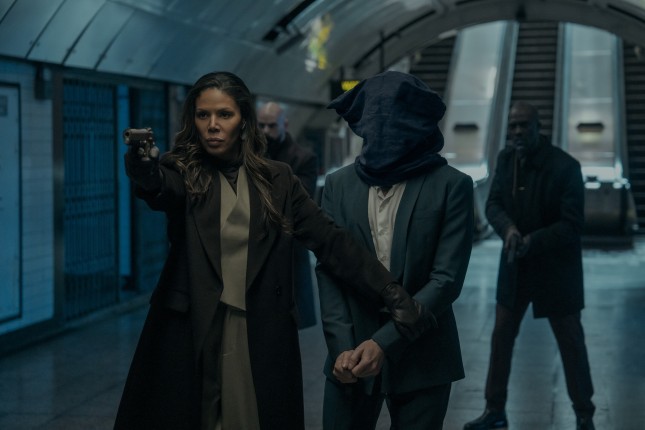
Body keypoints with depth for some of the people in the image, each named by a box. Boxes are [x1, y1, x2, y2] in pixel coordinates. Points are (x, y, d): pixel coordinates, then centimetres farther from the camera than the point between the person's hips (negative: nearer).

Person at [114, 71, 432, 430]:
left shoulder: (278, 181, 6)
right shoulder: (184, 173, 1)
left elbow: (331, 241, 0)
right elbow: (161, 187, -23)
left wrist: (389, 291, -11)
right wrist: (147, 174, -48)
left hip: (264, 340, 1)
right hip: (192, 335, -1)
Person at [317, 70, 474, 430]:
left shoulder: (451, 186, -3)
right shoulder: (339, 184, 6)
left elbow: (446, 279, -9)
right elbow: (328, 271, 2)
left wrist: (385, 342, -16)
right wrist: (342, 346, -10)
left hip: (420, 359, -2)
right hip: (352, 353, 2)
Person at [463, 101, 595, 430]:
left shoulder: (565, 167, -20)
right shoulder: (505, 158, -2)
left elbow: (572, 224, -20)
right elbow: (493, 204, -1)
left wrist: (532, 242, -31)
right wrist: (508, 229, -23)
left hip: (555, 267, -5)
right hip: (515, 264, 5)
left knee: (570, 341, 5)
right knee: (501, 335, 10)